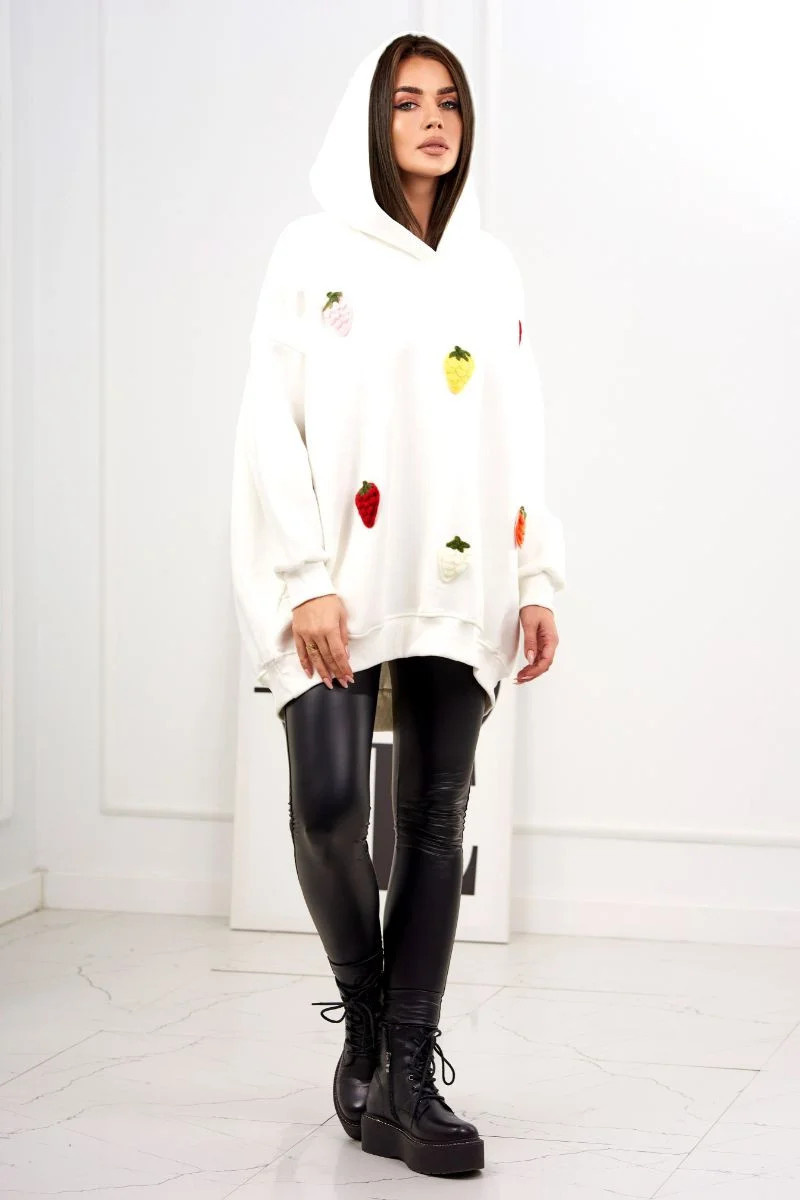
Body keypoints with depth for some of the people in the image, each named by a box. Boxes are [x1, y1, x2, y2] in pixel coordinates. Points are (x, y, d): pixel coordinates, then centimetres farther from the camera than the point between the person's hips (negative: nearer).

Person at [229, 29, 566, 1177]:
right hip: (345, 575, -4)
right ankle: (365, 1012, 8)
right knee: (328, 798, -17)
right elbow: (271, 423, -3)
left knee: (436, 816, 0)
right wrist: (306, 581, -13)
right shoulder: (316, 251, 4)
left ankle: (408, 1075, 4)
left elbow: (523, 434, 15)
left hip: (458, 585, 4)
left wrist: (538, 580, 7)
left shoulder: (492, 265, 16)